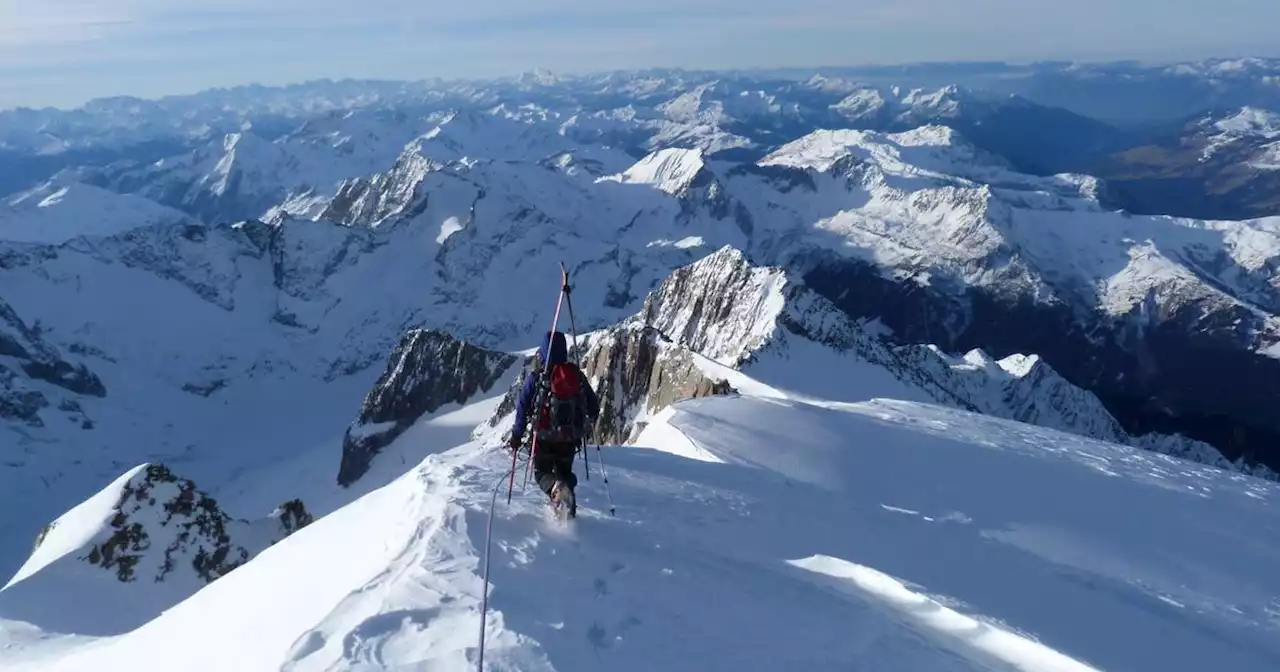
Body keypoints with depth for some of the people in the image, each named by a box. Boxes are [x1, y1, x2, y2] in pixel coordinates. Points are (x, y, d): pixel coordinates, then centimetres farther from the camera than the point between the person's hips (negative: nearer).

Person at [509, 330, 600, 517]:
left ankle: (555, 489, -23)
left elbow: (522, 407, -7)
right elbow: (594, 406, 10)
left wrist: (517, 435, 3)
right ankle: (569, 508, 13)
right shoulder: (577, 375, 3)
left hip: (545, 437, -3)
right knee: (565, 472, 21)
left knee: (542, 472, 9)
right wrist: (584, 425, 29)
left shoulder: (536, 377, -6)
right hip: (571, 437, 3)